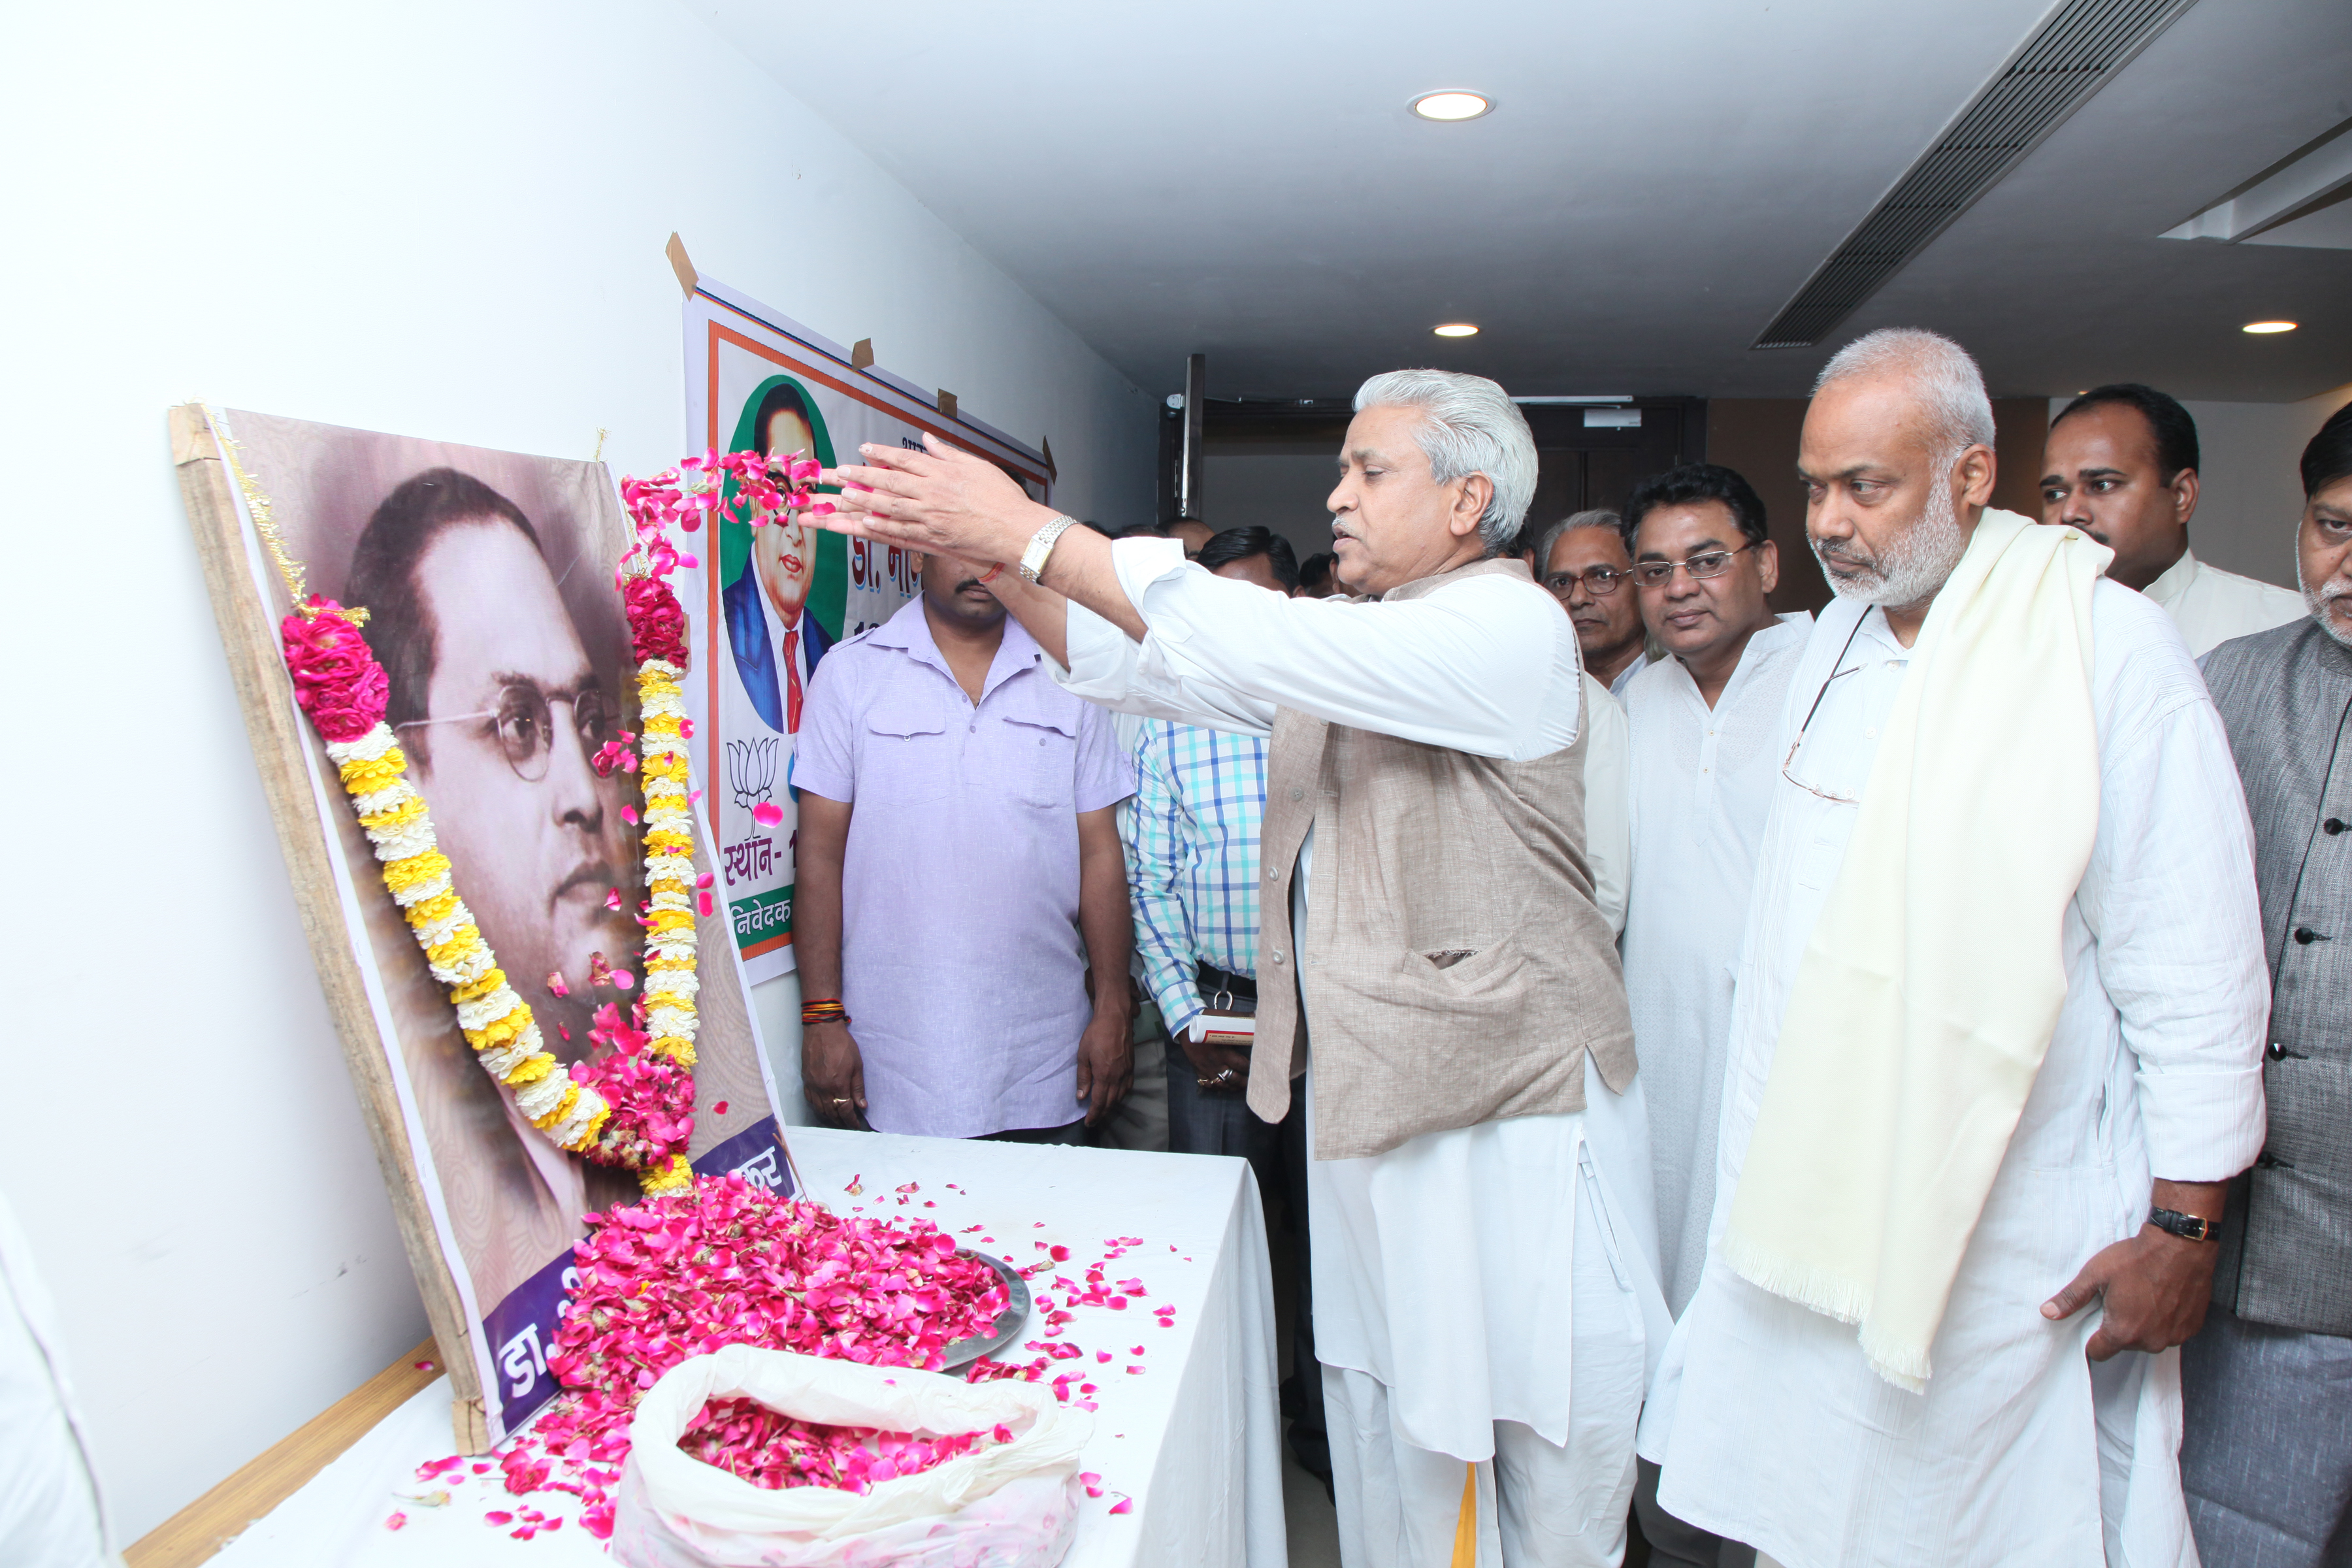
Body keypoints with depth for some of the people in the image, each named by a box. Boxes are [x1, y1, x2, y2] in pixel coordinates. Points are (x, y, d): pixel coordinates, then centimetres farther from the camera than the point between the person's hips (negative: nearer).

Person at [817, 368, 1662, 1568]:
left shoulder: (1512, 627, -13)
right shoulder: (1340, 645, 14)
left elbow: (1249, 643, -24)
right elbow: (1136, 661, 8)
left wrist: (1030, 531, -21)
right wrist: (979, 549, -3)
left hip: (1513, 1112, -7)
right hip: (1368, 1105, 7)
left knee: (1545, 1451, 9)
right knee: (1384, 1434, 17)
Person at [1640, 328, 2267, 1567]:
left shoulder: (2108, 643, -11)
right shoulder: (1835, 638, 8)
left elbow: (2194, 965, -11)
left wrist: (2183, 1224, -9)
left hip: (2004, 1227, -5)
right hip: (1811, 1208, 6)